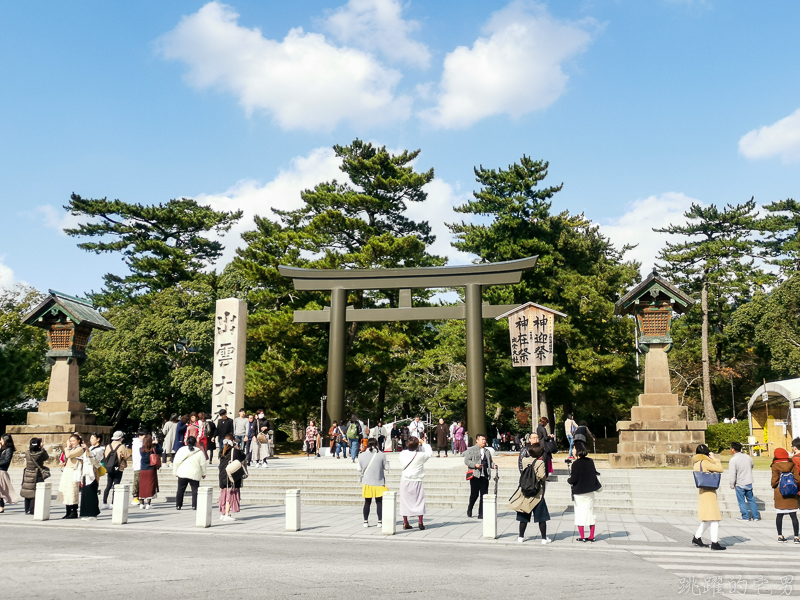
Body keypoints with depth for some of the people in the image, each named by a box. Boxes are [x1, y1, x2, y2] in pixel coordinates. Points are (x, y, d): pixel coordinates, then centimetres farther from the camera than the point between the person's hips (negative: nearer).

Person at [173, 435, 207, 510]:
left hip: (182, 474, 2)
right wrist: (203, 473, 15)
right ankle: (194, 506, -1)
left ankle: (178, 505, 14)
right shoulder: (199, 452, -1)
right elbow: (203, 464, 2)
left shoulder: (181, 450, 2)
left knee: (180, 490, 11)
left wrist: (175, 472, 13)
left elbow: (176, 462, 3)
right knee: (195, 490, 4)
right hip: (195, 475, -1)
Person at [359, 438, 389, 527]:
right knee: (379, 502, 9)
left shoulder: (362, 455, -5)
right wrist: (387, 461, 16)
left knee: (367, 502, 11)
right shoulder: (381, 455, -10)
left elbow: (359, 468, 3)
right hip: (378, 482, -1)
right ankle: (380, 521, 8)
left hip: (367, 482, 1)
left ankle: (365, 521, 12)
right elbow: (386, 467, -3)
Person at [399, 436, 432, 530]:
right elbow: (430, 452, 2)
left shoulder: (402, 454, -6)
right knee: (419, 501, 8)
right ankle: (420, 522, 6)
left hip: (405, 480, 3)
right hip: (416, 481, -3)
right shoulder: (420, 455, -16)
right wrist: (424, 443, 12)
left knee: (405, 500, 10)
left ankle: (405, 523, 12)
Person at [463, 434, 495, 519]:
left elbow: (490, 461, 22)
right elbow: (466, 460, -5)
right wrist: (475, 465, -18)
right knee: (474, 494, -1)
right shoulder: (471, 450, 1)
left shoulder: (487, 451, 19)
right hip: (475, 475, -5)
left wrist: (493, 465, 1)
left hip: (485, 475, 5)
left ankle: (481, 514, 5)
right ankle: (469, 510, 24)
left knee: (484, 495, 0)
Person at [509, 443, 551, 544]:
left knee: (524, 516, 12)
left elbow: (522, 472, 6)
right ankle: (544, 538, 10)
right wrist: (545, 478, 2)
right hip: (537, 493, -4)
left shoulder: (524, 460, -2)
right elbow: (543, 477, -19)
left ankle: (521, 537, 16)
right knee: (542, 517, 6)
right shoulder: (540, 463, -14)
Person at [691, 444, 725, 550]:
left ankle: (697, 538, 23)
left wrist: (713, 459, 10)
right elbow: (720, 469, -15)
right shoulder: (705, 462, -16)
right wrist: (715, 459, -3)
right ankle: (714, 543, -7)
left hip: (702, 491, 9)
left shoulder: (696, 463, 12)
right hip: (708, 491, -9)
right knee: (714, 517, -6)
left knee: (708, 518, 18)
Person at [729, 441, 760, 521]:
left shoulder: (733, 460, -19)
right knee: (751, 500, 15)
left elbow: (732, 474, -19)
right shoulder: (747, 457, -1)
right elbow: (752, 466, 17)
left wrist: (732, 484, -7)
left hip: (740, 484, -5)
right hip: (749, 483, 5)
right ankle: (756, 516, 19)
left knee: (741, 501, 7)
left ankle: (745, 517, 12)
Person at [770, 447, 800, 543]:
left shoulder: (775, 467, -7)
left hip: (779, 494, -2)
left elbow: (774, 481, -9)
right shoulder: (792, 465, 1)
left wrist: (772, 484, 12)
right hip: (792, 495, 2)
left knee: (779, 515, 6)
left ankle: (780, 536, 10)